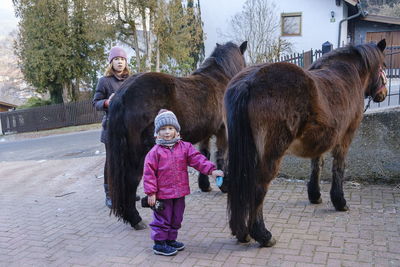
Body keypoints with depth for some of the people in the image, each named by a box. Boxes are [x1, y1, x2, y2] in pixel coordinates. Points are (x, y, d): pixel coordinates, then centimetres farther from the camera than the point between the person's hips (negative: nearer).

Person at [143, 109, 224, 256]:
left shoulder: (185, 147, 0)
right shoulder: (155, 152, -10)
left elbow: (198, 159, -5)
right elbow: (149, 172, -10)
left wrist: (212, 170, -19)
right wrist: (151, 192, -13)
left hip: (179, 192, 5)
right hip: (162, 193, -4)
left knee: (176, 218, 18)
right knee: (162, 219, 5)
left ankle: (170, 239, 36)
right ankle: (159, 244, 20)